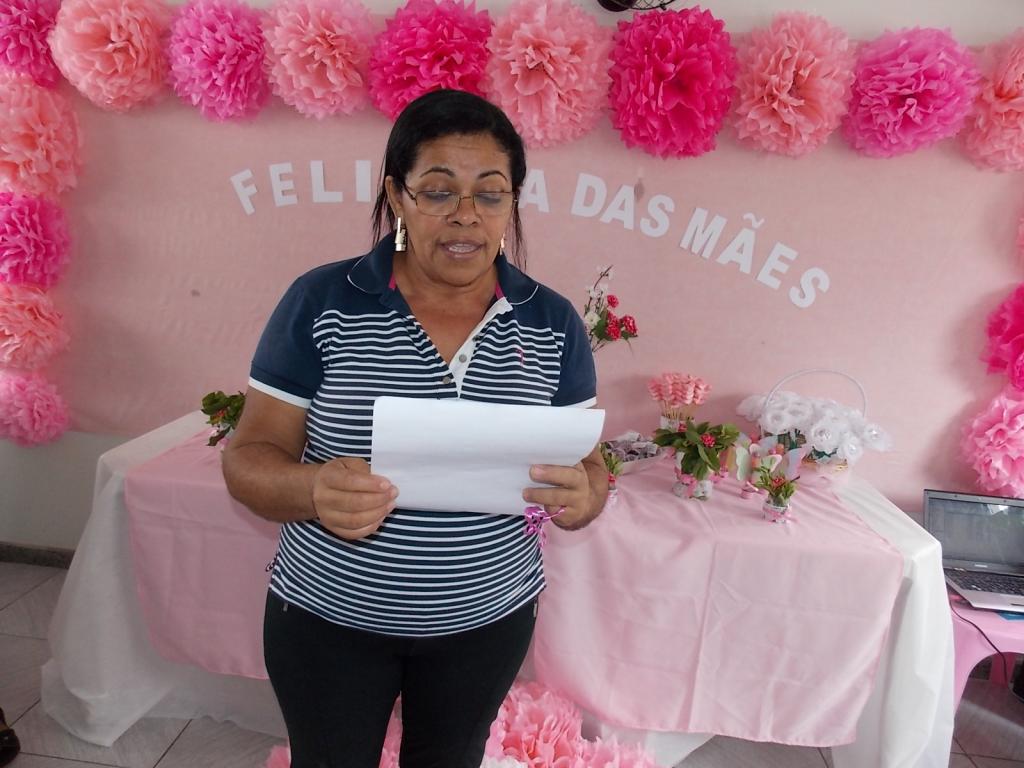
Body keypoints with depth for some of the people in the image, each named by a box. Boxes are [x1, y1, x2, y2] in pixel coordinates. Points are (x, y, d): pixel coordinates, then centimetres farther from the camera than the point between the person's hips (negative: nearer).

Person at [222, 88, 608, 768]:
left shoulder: (552, 324, -7)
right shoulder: (320, 304, -13)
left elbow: (591, 468, -3)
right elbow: (249, 457, -11)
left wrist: (583, 495, -26)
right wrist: (314, 490, -33)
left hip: (489, 618, 3)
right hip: (328, 616, -1)